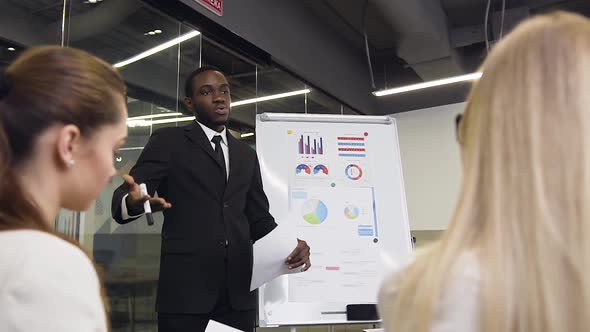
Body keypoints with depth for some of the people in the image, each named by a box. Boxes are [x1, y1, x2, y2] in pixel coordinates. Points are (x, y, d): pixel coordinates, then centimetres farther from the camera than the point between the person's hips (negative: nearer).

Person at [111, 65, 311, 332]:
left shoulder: (246, 155, 17)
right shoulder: (168, 141, 3)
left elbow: (257, 217, 16)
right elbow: (123, 197, -6)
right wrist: (133, 202, -31)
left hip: (239, 289, 4)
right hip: (185, 285, -4)